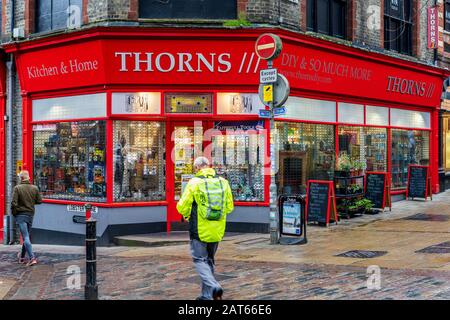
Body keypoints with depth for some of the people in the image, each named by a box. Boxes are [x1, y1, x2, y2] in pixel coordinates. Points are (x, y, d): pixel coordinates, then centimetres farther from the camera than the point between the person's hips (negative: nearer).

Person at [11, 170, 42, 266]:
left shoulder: (17, 188, -11)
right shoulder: (35, 188, 1)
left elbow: (14, 203, -15)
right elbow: (39, 201, 4)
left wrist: (14, 213, 1)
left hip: (20, 215, -4)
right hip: (31, 214, 5)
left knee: (26, 237, -7)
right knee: (26, 236, 18)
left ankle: (32, 258, -18)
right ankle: (22, 257, 31)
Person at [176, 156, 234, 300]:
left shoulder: (194, 183, -11)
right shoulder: (223, 182, 2)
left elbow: (182, 207, -9)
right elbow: (229, 207, 6)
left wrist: (186, 215, 13)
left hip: (199, 230, -5)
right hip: (217, 230, 5)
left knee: (200, 259, 5)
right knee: (209, 260, 18)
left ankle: (213, 286, -16)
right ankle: (207, 295, 22)